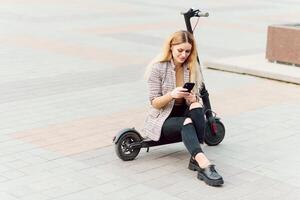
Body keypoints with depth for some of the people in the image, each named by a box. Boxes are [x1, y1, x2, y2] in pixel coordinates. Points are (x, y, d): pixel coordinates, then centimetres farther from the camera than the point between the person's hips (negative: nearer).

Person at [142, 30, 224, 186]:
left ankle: (196, 158, -39)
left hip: (184, 113, 4)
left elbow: (196, 101, 3)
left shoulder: (193, 68, 4)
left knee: (197, 107, -31)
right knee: (187, 122, -36)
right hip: (162, 119, -4)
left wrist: (193, 99, -23)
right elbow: (154, 103, -11)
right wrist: (171, 94, -31)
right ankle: (203, 163, -54)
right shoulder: (157, 68, -9)